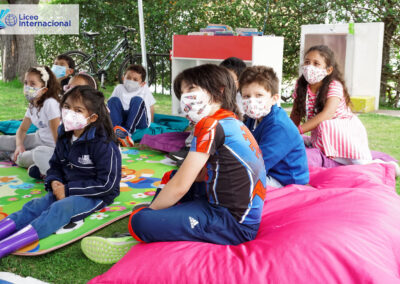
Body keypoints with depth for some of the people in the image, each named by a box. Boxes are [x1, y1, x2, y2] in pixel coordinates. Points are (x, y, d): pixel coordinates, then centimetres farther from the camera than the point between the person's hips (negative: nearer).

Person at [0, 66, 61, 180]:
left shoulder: (50, 103, -23)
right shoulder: (32, 104, 4)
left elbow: (57, 134, -23)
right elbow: (22, 129, 10)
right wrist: (19, 145, -9)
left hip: (51, 145, -7)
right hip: (39, 139, 7)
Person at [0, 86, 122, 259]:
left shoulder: (103, 144, -18)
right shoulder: (65, 137, 5)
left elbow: (107, 184, -20)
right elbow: (55, 165, 18)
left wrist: (69, 190, -20)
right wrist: (54, 181, -6)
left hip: (96, 196, -8)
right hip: (66, 189, 8)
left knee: (61, 208, -31)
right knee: (36, 205, -16)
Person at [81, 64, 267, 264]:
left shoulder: (212, 125, -15)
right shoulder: (233, 123, 13)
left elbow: (180, 187, -16)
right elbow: (203, 174, 19)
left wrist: (149, 210, -2)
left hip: (235, 225, -10)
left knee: (140, 221, -24)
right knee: (170, 177, 23)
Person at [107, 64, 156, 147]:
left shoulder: (145, 89, 19)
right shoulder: (119, 88, 21)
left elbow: (151, 107, 18)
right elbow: (110, 105, 18)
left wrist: (151, 124, 11)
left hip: (140, 122, -2)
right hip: (122, 120, 2)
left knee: (137, 100, -27)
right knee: (113, 100, -19)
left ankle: (127, 132, -44)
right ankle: (116, 131, -44)